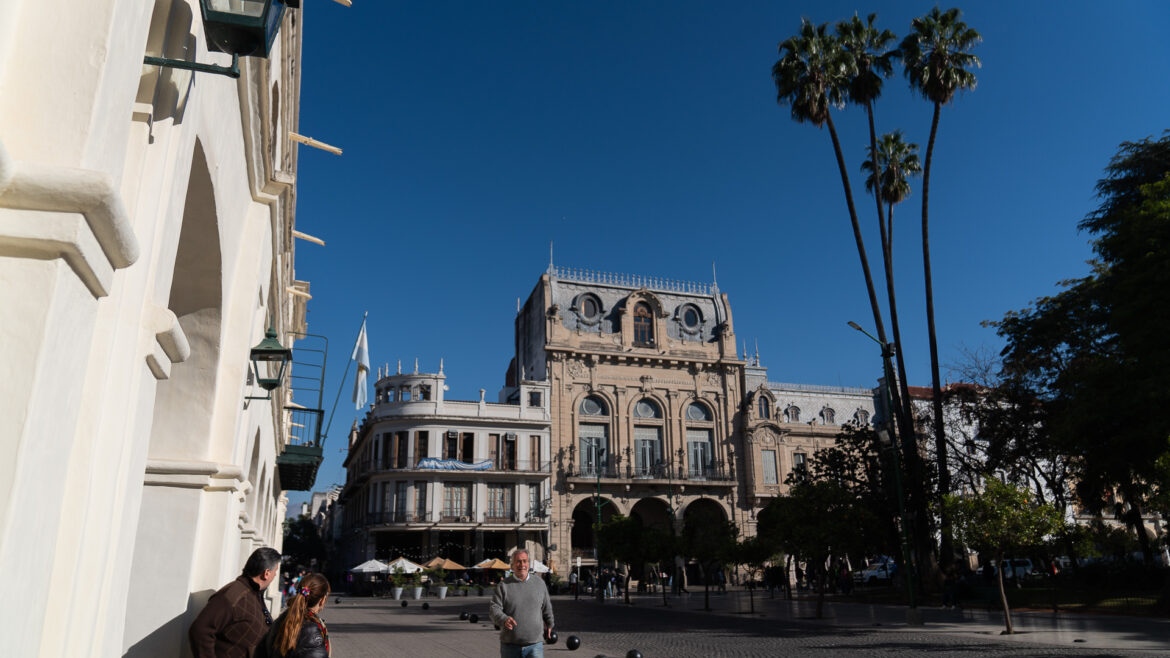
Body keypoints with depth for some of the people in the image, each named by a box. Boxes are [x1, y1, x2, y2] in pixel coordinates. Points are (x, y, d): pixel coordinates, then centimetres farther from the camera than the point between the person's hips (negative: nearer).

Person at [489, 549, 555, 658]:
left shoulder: (539, 584, 7)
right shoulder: (503, 585, 0)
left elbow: (547, 607, 20)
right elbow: (494, 608, -8)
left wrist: (549, 625, 30)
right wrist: (504, 620, -27)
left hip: (535, 644, 0)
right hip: (510, 644, 0)